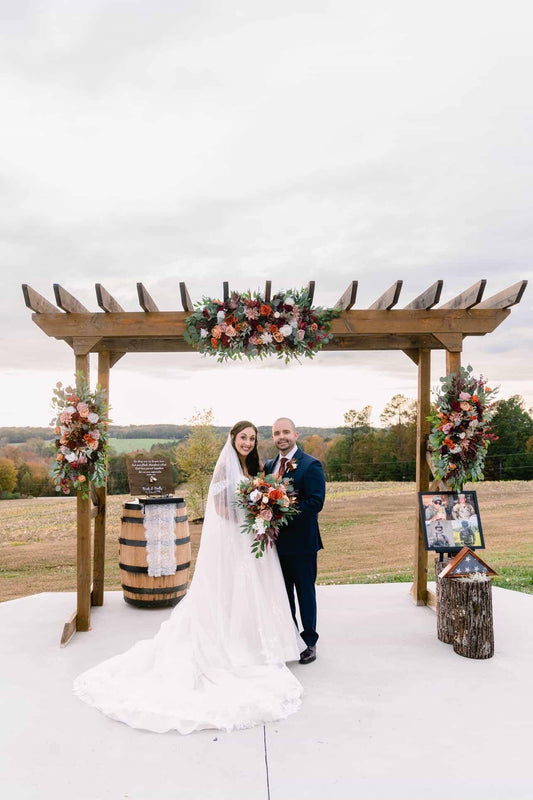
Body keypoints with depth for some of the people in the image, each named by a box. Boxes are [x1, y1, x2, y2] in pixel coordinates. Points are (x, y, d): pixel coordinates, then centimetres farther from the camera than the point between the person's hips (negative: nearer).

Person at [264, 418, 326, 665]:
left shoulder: (310, 465, -10)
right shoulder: (269, 466, 10)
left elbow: (316, 501, -19)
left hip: (301, 541, -6)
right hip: (276, 540, 6)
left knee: (305, 592, 8)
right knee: (283, 593, 16)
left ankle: (309, 642, 23)